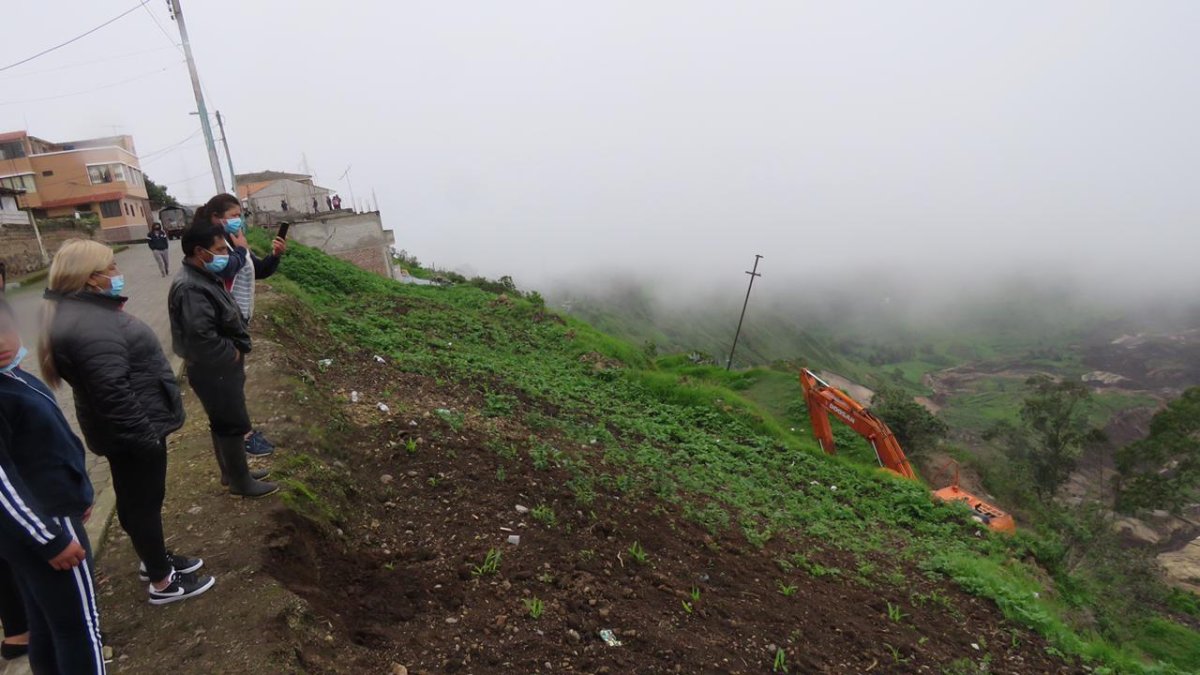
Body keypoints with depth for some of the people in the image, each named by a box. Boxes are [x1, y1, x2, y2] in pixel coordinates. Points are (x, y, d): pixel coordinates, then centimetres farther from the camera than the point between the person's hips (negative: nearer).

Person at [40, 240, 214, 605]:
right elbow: (113, 393, -30)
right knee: (142, 502, 5)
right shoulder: (89, 326, -27)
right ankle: (162, 582, 21)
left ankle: (156, 559, 41)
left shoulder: (83, 311, 7)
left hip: (134, 428, 10)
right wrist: (145, 436, -23)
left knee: (141, 499, 23)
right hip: (133, 433, -10)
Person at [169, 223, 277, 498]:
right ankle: (241, 482, 18)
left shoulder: (203, 277, 7)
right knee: (233, 425, 3)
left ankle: (232, 473, 37)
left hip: (220, 367, 10)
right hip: (214, 371, -10)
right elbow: (201, 336, -35)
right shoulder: (190, 288, -27)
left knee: (224, 423, 21)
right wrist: (233, 354, -22)